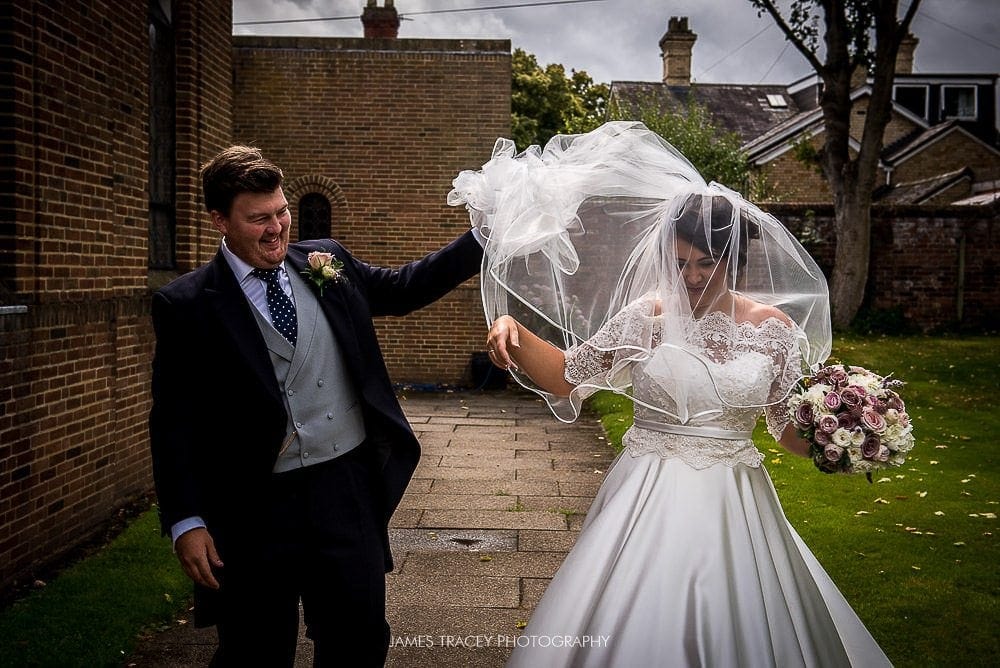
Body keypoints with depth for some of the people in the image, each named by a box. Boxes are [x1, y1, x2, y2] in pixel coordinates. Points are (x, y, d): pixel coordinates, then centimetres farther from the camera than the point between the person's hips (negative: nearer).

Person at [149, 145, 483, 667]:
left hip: (350, 490, 4)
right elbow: (174, 423, -7)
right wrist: (186, 522, -12)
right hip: (254, 512, -3)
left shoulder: (326, 263, 4)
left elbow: (404, 288, 17)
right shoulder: (187, 306, -7)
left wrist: (486, 234, 9)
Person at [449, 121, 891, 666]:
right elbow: (569, 377, 3)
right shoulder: (647, 318, -3)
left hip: (734, 509, 1)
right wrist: (513, 330, -11)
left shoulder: (774, 326, 0)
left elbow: (790, 425, 6)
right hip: (649, 504, -1)